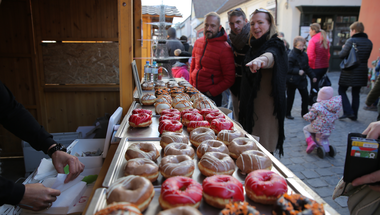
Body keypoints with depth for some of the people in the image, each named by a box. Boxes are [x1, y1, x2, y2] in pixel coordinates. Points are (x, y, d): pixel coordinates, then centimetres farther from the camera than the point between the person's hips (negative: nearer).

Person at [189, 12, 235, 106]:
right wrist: (191, 84, 9)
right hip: (194, 92, 6)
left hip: (212, 96, -6)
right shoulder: (198, 42, 6)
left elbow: (229, 79, -14)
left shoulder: (225, 48, -13)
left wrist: (211, 92, -15)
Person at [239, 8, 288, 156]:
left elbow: (271, 55, -42)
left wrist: (263, 59, -62)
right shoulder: (254, 47, 11)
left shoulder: (275, 46, -15)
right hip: (251, 106, 8)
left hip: (267, 109, -8)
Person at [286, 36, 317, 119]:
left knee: (305, 97, 6)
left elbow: (307, 68, 17)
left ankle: (304, 112, 21)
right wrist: (298, 71, -24)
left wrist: (312, 76, 12)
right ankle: (287, 113, 18)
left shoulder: (304, 55, 9)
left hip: (302, 80, 6)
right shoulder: (291, 55, -14)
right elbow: (288, 68, -18)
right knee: (290, 97, 4)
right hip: (292, 80, -6)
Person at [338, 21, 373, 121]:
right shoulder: (369, 42, 8)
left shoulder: (351, 41, -13)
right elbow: (367, 56, 16)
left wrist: (343, 48, 6)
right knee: (356, 93, 14)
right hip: (362, 72, 6)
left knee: (341, 91, 6)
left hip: (350, 72, -6)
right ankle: (354, 115, 19)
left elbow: (342, 55, -13)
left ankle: (348, 112, -6)